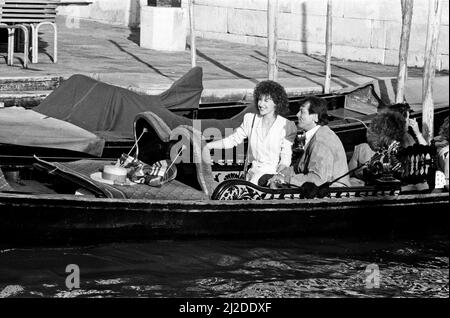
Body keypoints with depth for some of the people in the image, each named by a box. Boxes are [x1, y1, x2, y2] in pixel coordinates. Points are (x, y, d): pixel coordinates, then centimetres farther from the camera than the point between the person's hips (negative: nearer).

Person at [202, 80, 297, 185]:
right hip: (254, 172, 5)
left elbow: (286, 158, -2)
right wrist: (208, 146, 4)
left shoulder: (286, 126, -2)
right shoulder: (250, 120, 9)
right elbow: (233, 139, 17)